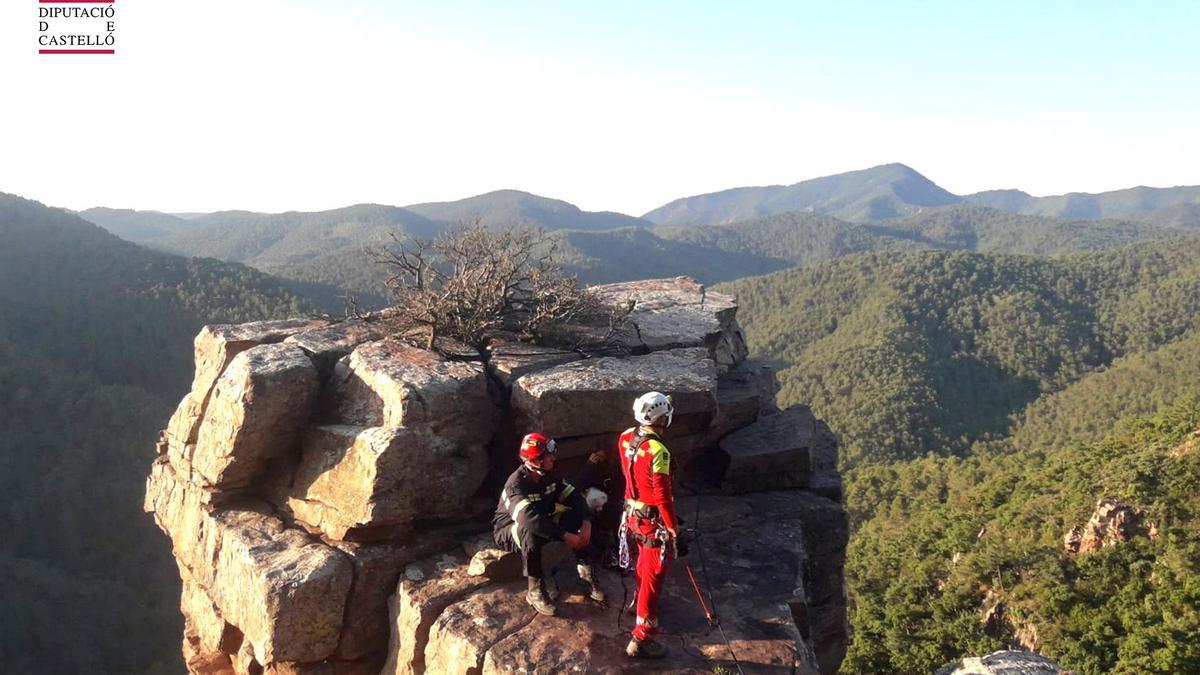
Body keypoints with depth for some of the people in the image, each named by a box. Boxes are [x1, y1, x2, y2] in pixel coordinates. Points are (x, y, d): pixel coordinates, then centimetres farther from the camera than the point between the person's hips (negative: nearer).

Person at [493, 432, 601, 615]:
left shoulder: (550, 475, -8)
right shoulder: (516, 484, -31)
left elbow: (574, 497, -11)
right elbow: (529, 518, -45)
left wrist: (586, 524, -29)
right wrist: (565, 535, -46)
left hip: (541, 523, 6)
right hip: (509, 530, -6)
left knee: (577, 516, -16)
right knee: (530, 531, -42)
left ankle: (587, 573, -10)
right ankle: (535, 591, -28)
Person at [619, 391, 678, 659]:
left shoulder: (625, 437, -4)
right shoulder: (658, 451, -29)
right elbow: (662, 495, -26)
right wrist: (674, 527, -16)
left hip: (633, 513, 8)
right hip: (653, 520, -8)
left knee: (645, 561, 31)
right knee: (654, 575, 0)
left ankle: (641, 599, 53)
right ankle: (642, 638, 5)